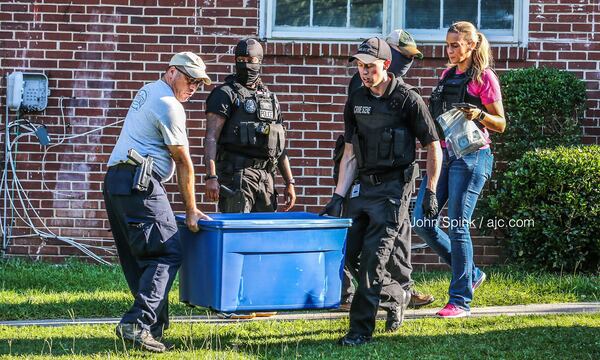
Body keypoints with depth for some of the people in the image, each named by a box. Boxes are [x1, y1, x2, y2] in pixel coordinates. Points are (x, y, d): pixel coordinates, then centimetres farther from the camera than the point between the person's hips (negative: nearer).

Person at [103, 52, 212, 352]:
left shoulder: (148, 91, 22)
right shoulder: (169, 106, -8)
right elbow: (183, 163, -4)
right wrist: (191, 210, 1)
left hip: (114, 181, 10)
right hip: (140, 185, -10)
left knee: (137, 259, 10)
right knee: (167, 254, -12)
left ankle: (155, 324, 11)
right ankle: (137, 323, -22)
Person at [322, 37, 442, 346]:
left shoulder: (407, 99, -9)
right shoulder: (356, 101, 7)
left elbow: (433, 147, -3)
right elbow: (350, 155, 11)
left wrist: (431, 192, -7)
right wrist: (337, 197, 4)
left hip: (393, 187, -6)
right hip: (363, 186, 6)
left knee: (373, 256, -12)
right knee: (348, 253, 5)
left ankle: (361, 329, -6)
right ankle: (395, 296, 28)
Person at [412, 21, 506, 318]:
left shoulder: (483, 77, -3)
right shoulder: (447, 75, 16)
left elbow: (500, 124, -3)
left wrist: (479, 115, -21)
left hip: (470, 156, -7)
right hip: (442, 154, 8)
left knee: (457, 226, -8)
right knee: (422, 222, 2)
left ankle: (460, 300, 0)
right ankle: (470, 274, 18)